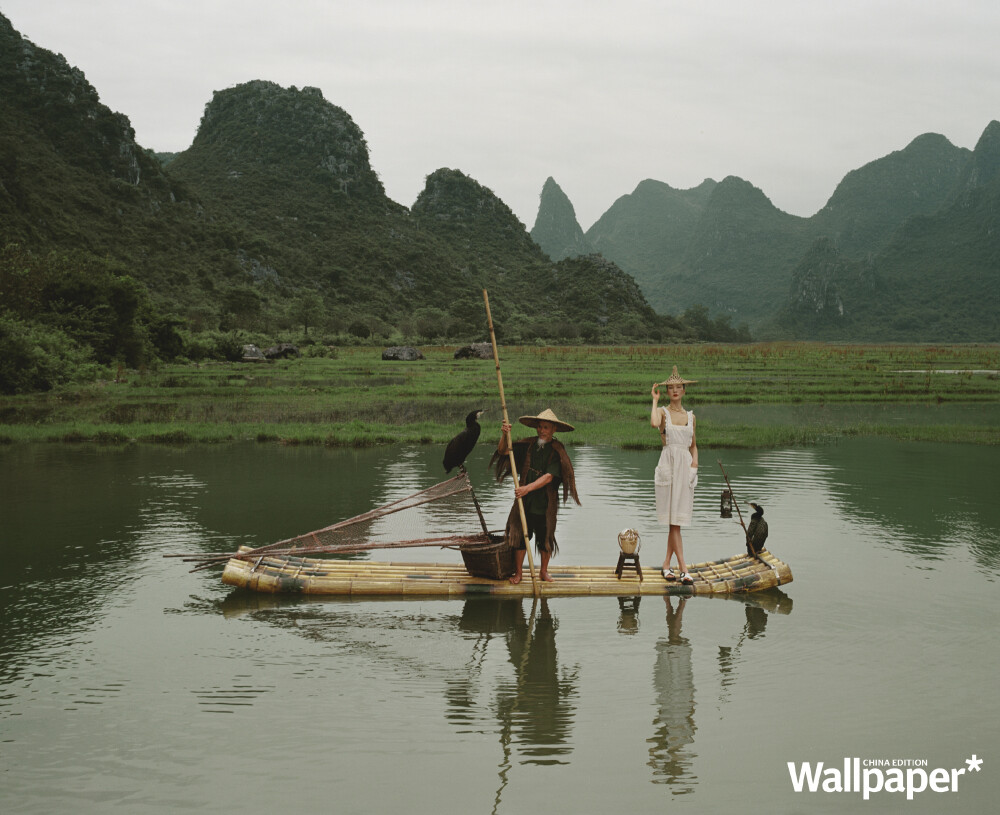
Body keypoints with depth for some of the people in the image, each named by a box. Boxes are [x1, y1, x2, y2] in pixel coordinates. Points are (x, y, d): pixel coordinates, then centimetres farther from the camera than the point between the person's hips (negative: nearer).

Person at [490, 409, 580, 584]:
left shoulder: (556, 451, -8)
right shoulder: (527, 445, 2)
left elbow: (549, 477, -18)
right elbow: (503, 452, 0)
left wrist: (528, 488, -28)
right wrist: (505, 435, -19)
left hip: (545, 503, -2)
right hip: (524, 502, 2)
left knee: (545, 539, 10)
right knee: (519, 536, 4)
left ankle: (544, 571, 29)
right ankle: (518, 572, 18)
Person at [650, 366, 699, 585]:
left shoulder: (690, 416, 15)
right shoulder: (662, 412, 2)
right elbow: (654, 423, -23)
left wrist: (695, 461, 1)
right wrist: (655, 400, -9)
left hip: (685, 466, 4)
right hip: (668, 464, -4)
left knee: (678, 518, 5)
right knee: (674, 520, -7)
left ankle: (666, 565, 15)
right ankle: (683, 569, -10)